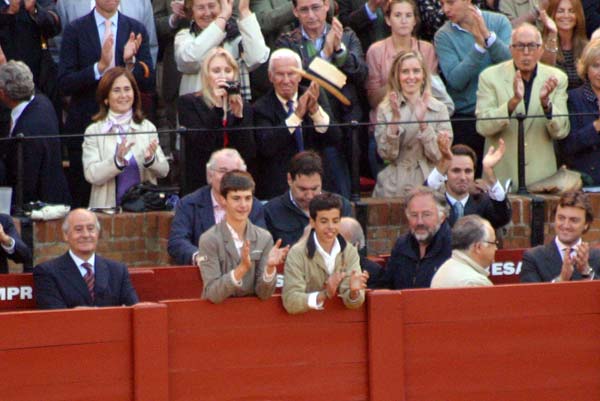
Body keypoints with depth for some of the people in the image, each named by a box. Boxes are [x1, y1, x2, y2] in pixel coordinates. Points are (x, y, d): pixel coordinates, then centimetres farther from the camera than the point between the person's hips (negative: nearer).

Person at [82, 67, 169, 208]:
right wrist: (117, 161, -21)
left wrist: (150, 160, -14)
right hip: (108, 208, -2)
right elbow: (92, 175, -7)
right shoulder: (93, 131, 4)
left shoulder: (147, 128, 11)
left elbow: (164, 171, 6)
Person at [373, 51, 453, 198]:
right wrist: (395, 118, -14)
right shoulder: (385, 109, 5)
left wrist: (423, 121, -14)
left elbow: (438, 155, -4)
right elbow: (386, 154, -3)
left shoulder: (439, 109, 4)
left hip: (428, 186, 0)